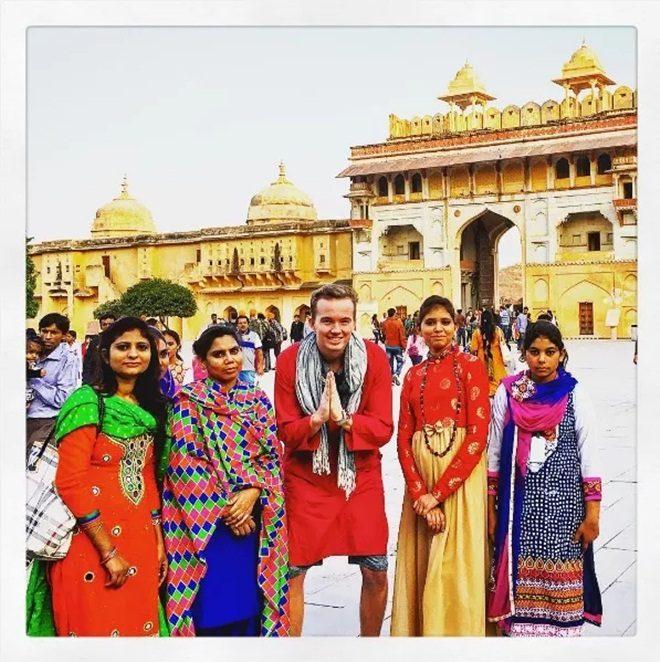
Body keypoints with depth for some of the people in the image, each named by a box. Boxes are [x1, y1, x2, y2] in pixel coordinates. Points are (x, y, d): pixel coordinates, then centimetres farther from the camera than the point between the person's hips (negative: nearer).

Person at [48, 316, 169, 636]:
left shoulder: (149, 408, 11)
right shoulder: (88, 402, -10)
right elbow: (70, 482, -16)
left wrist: (158, 542, 12)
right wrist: (109, 552, -16)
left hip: (140, 541, 7)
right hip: (92, 544, -7)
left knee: (138, 627, 15)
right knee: (94, 628, 5)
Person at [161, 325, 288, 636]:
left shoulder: (257, 400, 10)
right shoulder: (189, 400, -3)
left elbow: (272, 453, 5)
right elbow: (186, 460, -10)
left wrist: (252, 492, -13)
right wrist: (225, 507, -13)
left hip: (254, 516, 4)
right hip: (207, 518, -4)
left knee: (248, 601, 9)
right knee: (213, 604, 0)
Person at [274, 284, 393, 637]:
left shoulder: (374, 357, -9)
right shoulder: (290, 360, -10)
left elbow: (383, 429, -10)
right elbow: (286, 431, -8)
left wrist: (343, 418, -27)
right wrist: (317, 419, -27)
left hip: (360, 477, 1)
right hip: (305, 478, -1)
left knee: (375, 572, 5)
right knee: (292, 571, 3)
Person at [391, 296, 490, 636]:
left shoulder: (470, 365, -2)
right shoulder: (413, 375, 12)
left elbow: (479, 433, -9)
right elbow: (404, 438, 5)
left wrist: (439, 493, -13)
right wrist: (420, 494, -9)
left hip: (460, 477, -4)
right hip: (420, 481, 4)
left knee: (455, 565, 0)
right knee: (420, 566, 9)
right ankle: (420, 630, 25)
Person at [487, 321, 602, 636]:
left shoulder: (574, 394, -1)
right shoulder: (507, 392, 3)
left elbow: (589, 455, -1)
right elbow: (493, 451, 7)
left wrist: (592, 513, -5)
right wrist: (491, 509, 6)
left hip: (563, 499, -1)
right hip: (520, 500, 1)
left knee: (560, 575, 1)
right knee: (522, 574, 3)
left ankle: (562, 631, 18)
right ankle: (521, 629, 18)